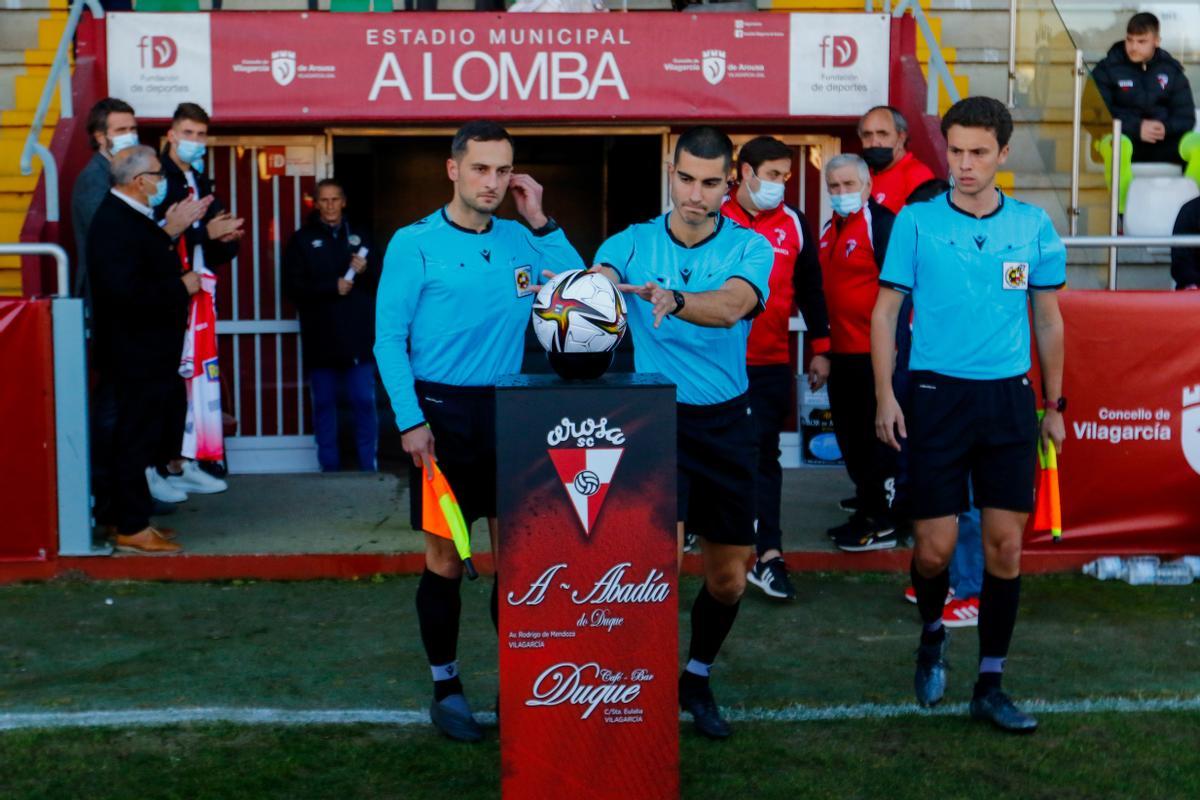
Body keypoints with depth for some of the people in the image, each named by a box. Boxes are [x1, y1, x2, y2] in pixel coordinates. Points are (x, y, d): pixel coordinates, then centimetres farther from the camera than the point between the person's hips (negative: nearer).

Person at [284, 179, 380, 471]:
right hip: (320, 339, -1)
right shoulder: (303, 239, 5)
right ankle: (329, 468, 13)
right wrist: (332, 286, -14)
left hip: (359, 337, 1)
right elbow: (293, 286, -4)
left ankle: (368, 467, 7)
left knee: (365, 403, -1)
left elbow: (381, 280, 11)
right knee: (324, 404, 5)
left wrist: (365, 271, -10)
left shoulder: (360, 236, 13)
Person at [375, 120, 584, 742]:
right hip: (442, 411, -4)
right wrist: (411, 421, -14)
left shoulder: (519, 240, 6)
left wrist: (540, 222, -3)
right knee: (445, 557, 4)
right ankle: (445, 688, 17)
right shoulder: (415, 243, -6)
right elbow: (389, 338, -7)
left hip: (507, 408, 4)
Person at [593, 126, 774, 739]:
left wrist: (673, 300, -46)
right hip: (656, 419, -2)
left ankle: (697, 680, 36)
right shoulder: (631, 243, 0)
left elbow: (732, 304, -25)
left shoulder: (751, 249, -3)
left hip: (726, 424, 2)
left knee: (728, 578, 11)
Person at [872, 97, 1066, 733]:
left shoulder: (1033, 226, 5)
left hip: (1009, 399, 2)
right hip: (937, 395, -2)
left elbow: (1048, 321, 13)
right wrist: (885, 397, -6)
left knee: (1005, 544, 2)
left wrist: (1054, 404, 12)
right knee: (936, 546, -3)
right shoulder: (917, 221, 0)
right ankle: (932, 632, 30)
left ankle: (989, 686, 14)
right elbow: (885, 311, 2)